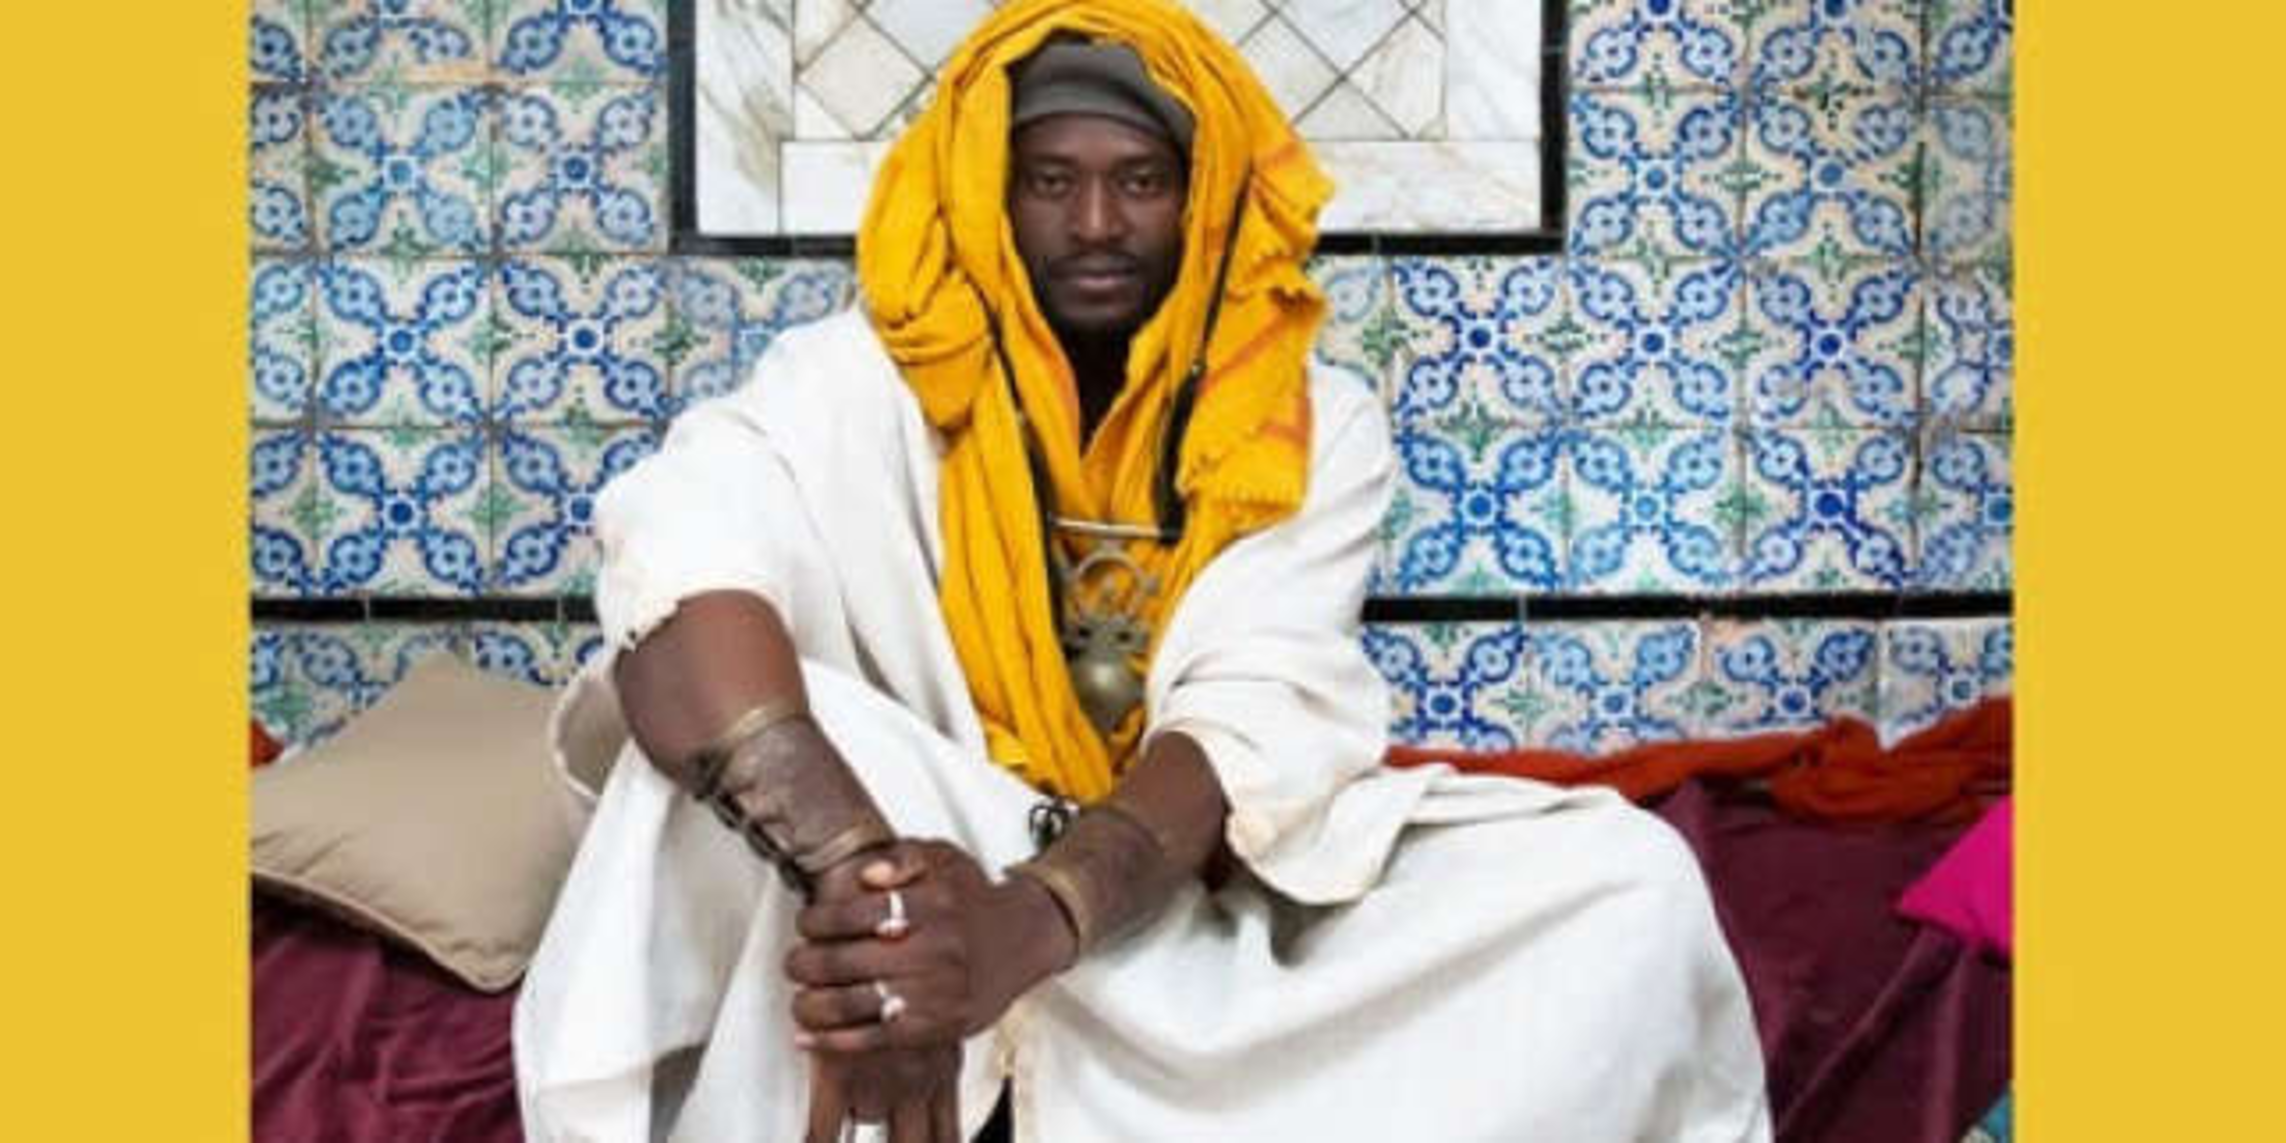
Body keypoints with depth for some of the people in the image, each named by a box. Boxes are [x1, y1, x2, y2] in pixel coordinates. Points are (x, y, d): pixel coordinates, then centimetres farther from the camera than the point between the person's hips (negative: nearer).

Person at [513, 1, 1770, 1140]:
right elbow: (674, 558, -29)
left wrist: (1037, 919, -39)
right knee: (717, 718, -32)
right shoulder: (869, 377, -8)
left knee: (1630, 883, -16)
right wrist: (856, 874, -47)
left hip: (1189, 899, 2)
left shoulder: (1315, 426, -3)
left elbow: (1260, 717, -18)